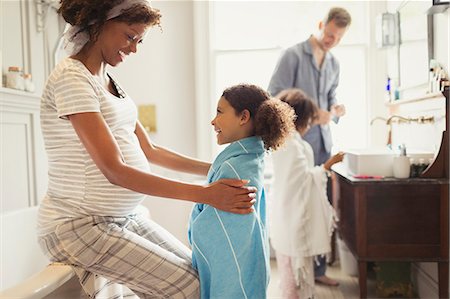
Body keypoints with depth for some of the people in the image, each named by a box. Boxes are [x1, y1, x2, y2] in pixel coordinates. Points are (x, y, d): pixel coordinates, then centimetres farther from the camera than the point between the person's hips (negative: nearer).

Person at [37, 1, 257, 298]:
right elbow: (115, 170, -24)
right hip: (78, 226, -9)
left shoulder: (108, 81, 11)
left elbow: (149, 150, 14)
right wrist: (204, 193, -28)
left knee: (200, 272, 7)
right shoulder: (71, 77, -17)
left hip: (123, 218, 9)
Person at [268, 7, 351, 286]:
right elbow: (275, 97, -12)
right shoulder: (293, 55, -6)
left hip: (323, 145, 7)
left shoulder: (334, 64, 15)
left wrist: (335, 110, -1)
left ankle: (318, 269, 23)